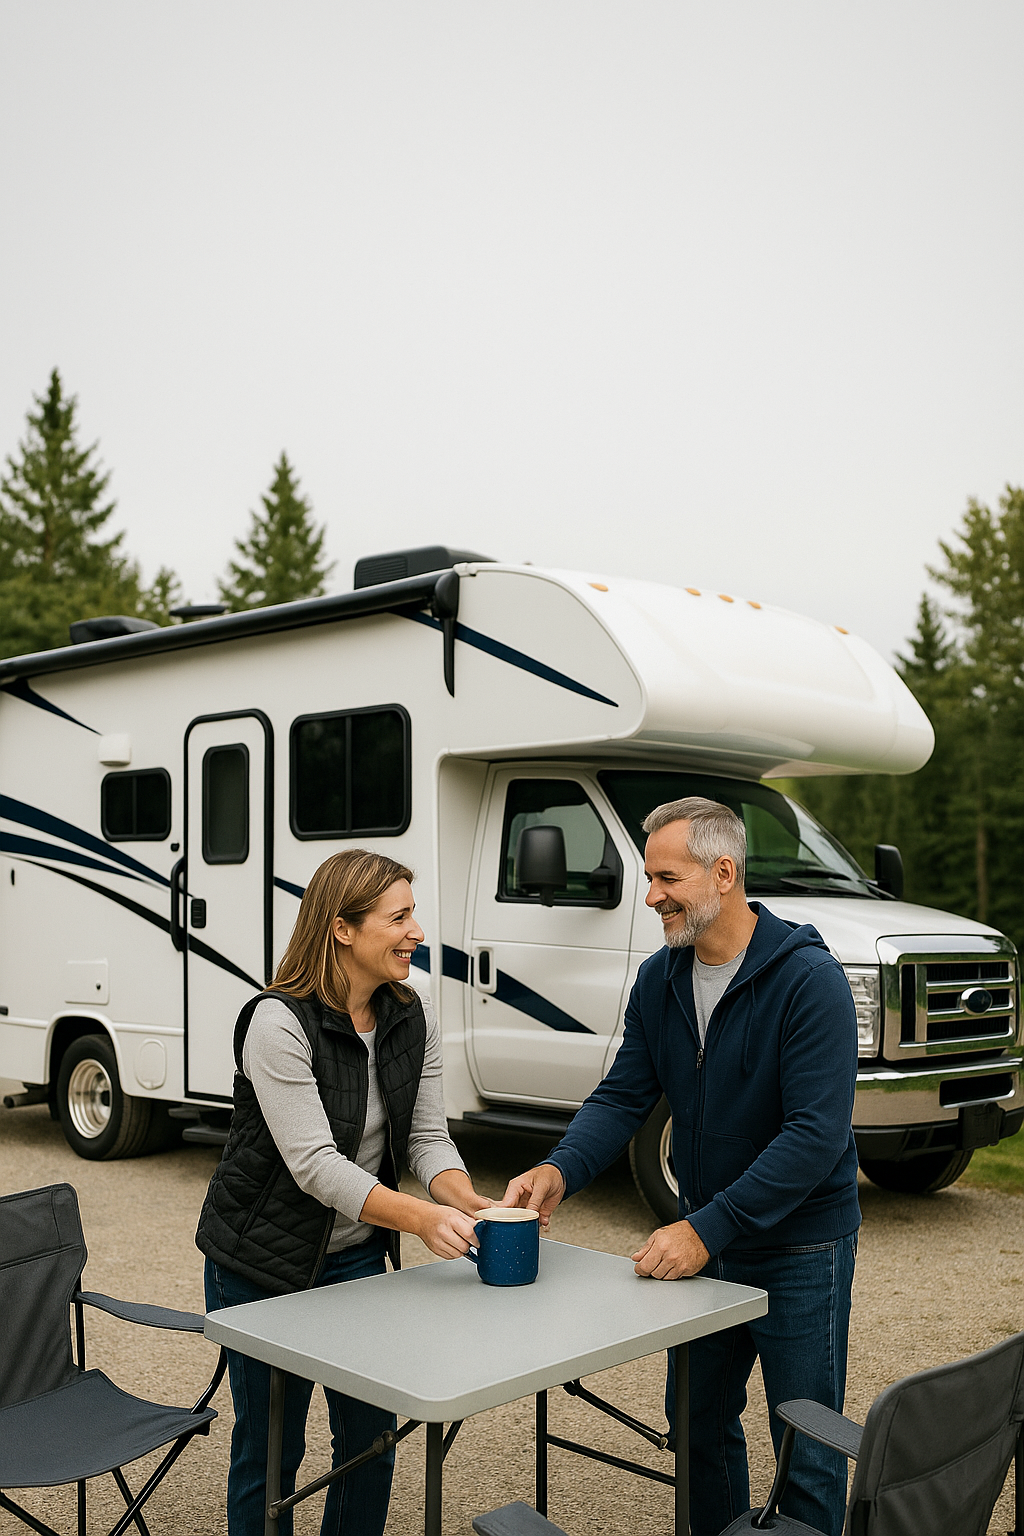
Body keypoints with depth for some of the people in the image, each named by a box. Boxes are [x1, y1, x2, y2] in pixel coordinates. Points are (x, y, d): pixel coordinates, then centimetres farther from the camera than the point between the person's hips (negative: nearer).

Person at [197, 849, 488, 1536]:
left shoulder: (414, 1020, -3)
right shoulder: (278, 1023, -24)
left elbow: (428, 1137, -3)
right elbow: (314, 1164, -29)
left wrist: (467, 1203, -23)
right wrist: (422, 1218, -39)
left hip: (358, 1257, 6)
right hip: (263, 1265, -5)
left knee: (372, 1438, 12)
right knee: (270, 1448, 9)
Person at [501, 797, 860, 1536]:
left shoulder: (809, 978, -22)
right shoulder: (659, 980, -2)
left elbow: (815, 1135, -26)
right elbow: (623, 1096, -1)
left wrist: (707, 1229, -29)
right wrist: (560, 1171, -20)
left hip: (799, 1246, -6)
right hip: (704, 1239, 6)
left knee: (807, 1454, 7)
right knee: (698, 1422, 20)